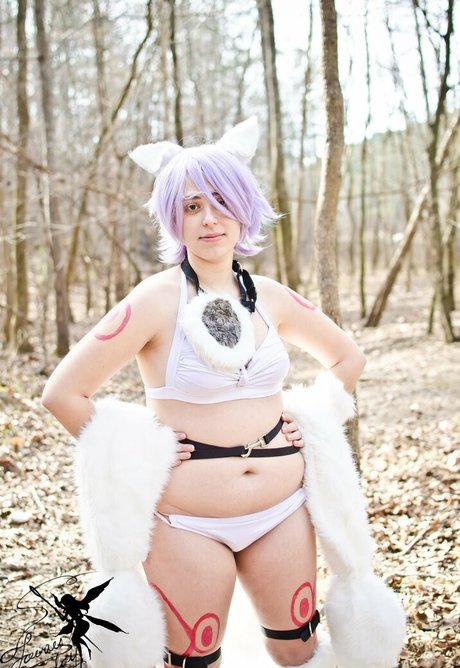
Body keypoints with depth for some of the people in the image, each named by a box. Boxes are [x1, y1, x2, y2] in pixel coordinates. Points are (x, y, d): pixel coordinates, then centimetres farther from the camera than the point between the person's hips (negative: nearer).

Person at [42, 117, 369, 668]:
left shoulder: (270, 297, 2)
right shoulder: (156, 300, -13)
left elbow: (347, 357, 18)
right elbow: (62, 393, -14)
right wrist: (132, 458, -10)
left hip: (283, 512, 4)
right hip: (188, 523, -4)